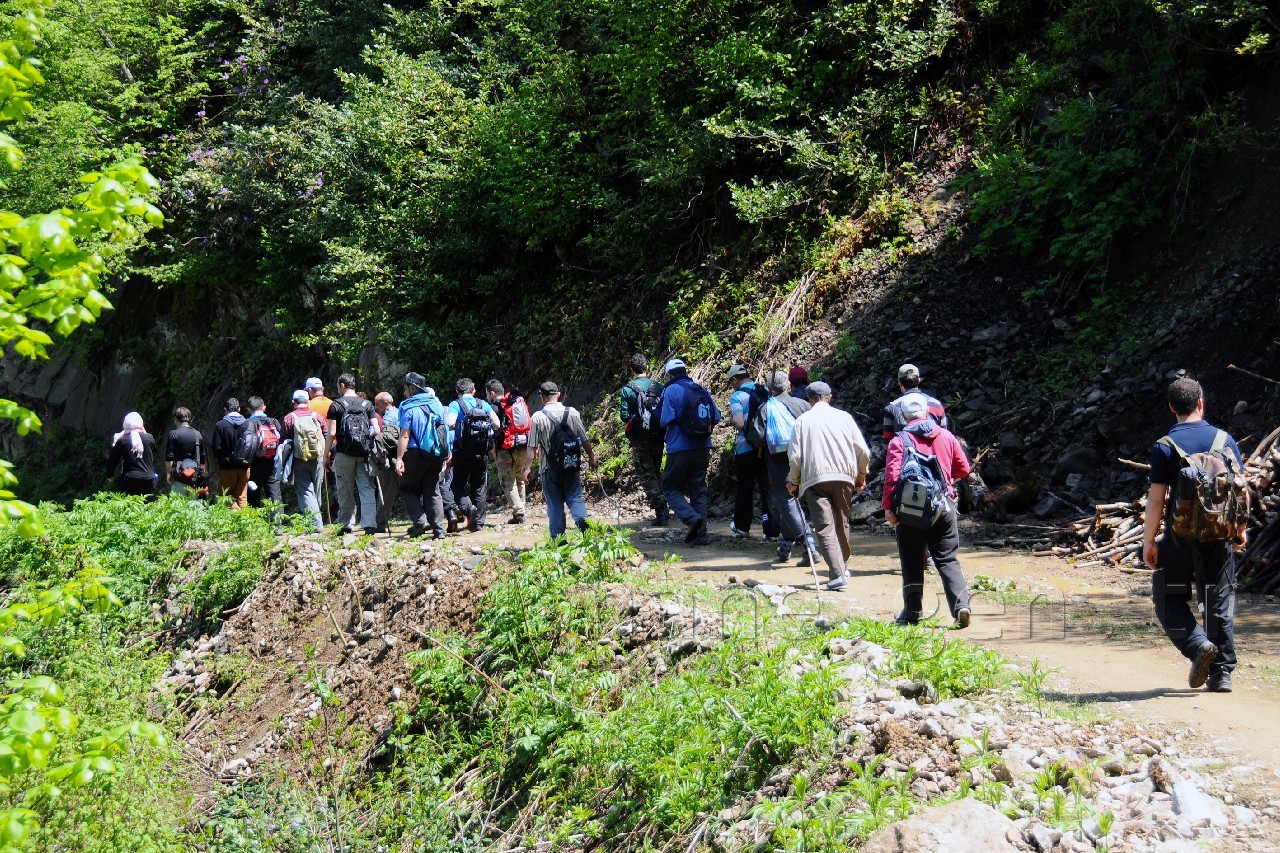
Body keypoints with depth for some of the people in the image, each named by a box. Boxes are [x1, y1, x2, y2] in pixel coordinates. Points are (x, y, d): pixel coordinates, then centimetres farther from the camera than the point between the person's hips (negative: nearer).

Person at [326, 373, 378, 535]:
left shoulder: (336, 405, 0)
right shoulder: (367, 404, 8)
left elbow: (332, 433, -5)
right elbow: (376, 430, 3)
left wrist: (327, 454, 1)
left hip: (344, 453, -2)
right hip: (364, 453, 2)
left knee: (345, 491, 6)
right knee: (367, 489, 1)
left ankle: (347, 525, 8)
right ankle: (369, 524, -9)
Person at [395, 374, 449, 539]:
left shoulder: (408, 407, -9)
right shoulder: (436, 403, 9)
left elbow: (405, 435, -14)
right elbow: (445, 430, 13)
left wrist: (399, 459, -13)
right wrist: (446, 456, 19)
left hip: (416, 454, -5)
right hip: (437, 455, 5)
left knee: (407, 488, 10)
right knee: (432, 491, 10)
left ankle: (420, 521, -6)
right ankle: (438, 529, 2)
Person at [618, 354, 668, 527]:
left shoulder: (627, 390, -7)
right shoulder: (659, 387, 1)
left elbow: (624, 415, -7)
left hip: (639, 437, -4)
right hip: (658, 436, 4)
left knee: (647, 475, 0)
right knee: (657, 472, 19)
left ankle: (660, 511, -8)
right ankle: (664, 510, 18)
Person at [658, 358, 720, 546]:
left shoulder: (671, 390, -8)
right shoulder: (702, 390, 7)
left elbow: (665, 420, -15)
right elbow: (716, 417, 7)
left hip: (680, 448, -5)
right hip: (702, 448, 5)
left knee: (670, 487, 8)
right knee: (699, 490, 12)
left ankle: (692, 518, -15)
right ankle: (701, 534, 10)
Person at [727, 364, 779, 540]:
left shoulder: (737, 396, -11)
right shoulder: (765, 392, 6)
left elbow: (739, 423, -22)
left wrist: (732, 416, -2)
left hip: (745, 448, -4)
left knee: (744, 488, 12)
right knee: (767, 487, 3)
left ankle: (742, 525, 28)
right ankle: (771, 530, -2)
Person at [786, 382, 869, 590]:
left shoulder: (803, 420, 3)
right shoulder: (844, 417, 7)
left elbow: (795, 456, -1)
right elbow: (863, 451, 5)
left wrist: (793, 481, 14)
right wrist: (861, 476, 20)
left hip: (815, 479, -3)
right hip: (844, 477, 3)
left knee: (825, 527, -7)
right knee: (842, 524, 18)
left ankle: (837, 574, -18)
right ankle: (842, 568, 29)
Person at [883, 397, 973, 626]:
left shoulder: (899, 441, -6)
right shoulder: (946, 436, 5)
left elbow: (892, 475, -14)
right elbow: (963, 469, 11)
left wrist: (888, 506, -8)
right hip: (944, 508, 2)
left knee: (912, 562, 9)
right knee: (948, 559, 6)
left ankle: (912, 612, 15)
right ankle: (961, 605, -10)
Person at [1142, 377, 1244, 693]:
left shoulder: (1164, 447, -8)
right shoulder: (1225, 440, 2)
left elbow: (1156, 500, -10)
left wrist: (1148, 541, -3)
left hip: (1180, 536, -3)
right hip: (1219, 536, 3)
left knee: (1168, 599, 9)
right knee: (1220, 603, 12)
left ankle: (1198, 645, -13)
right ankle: (1222, 672, 14)